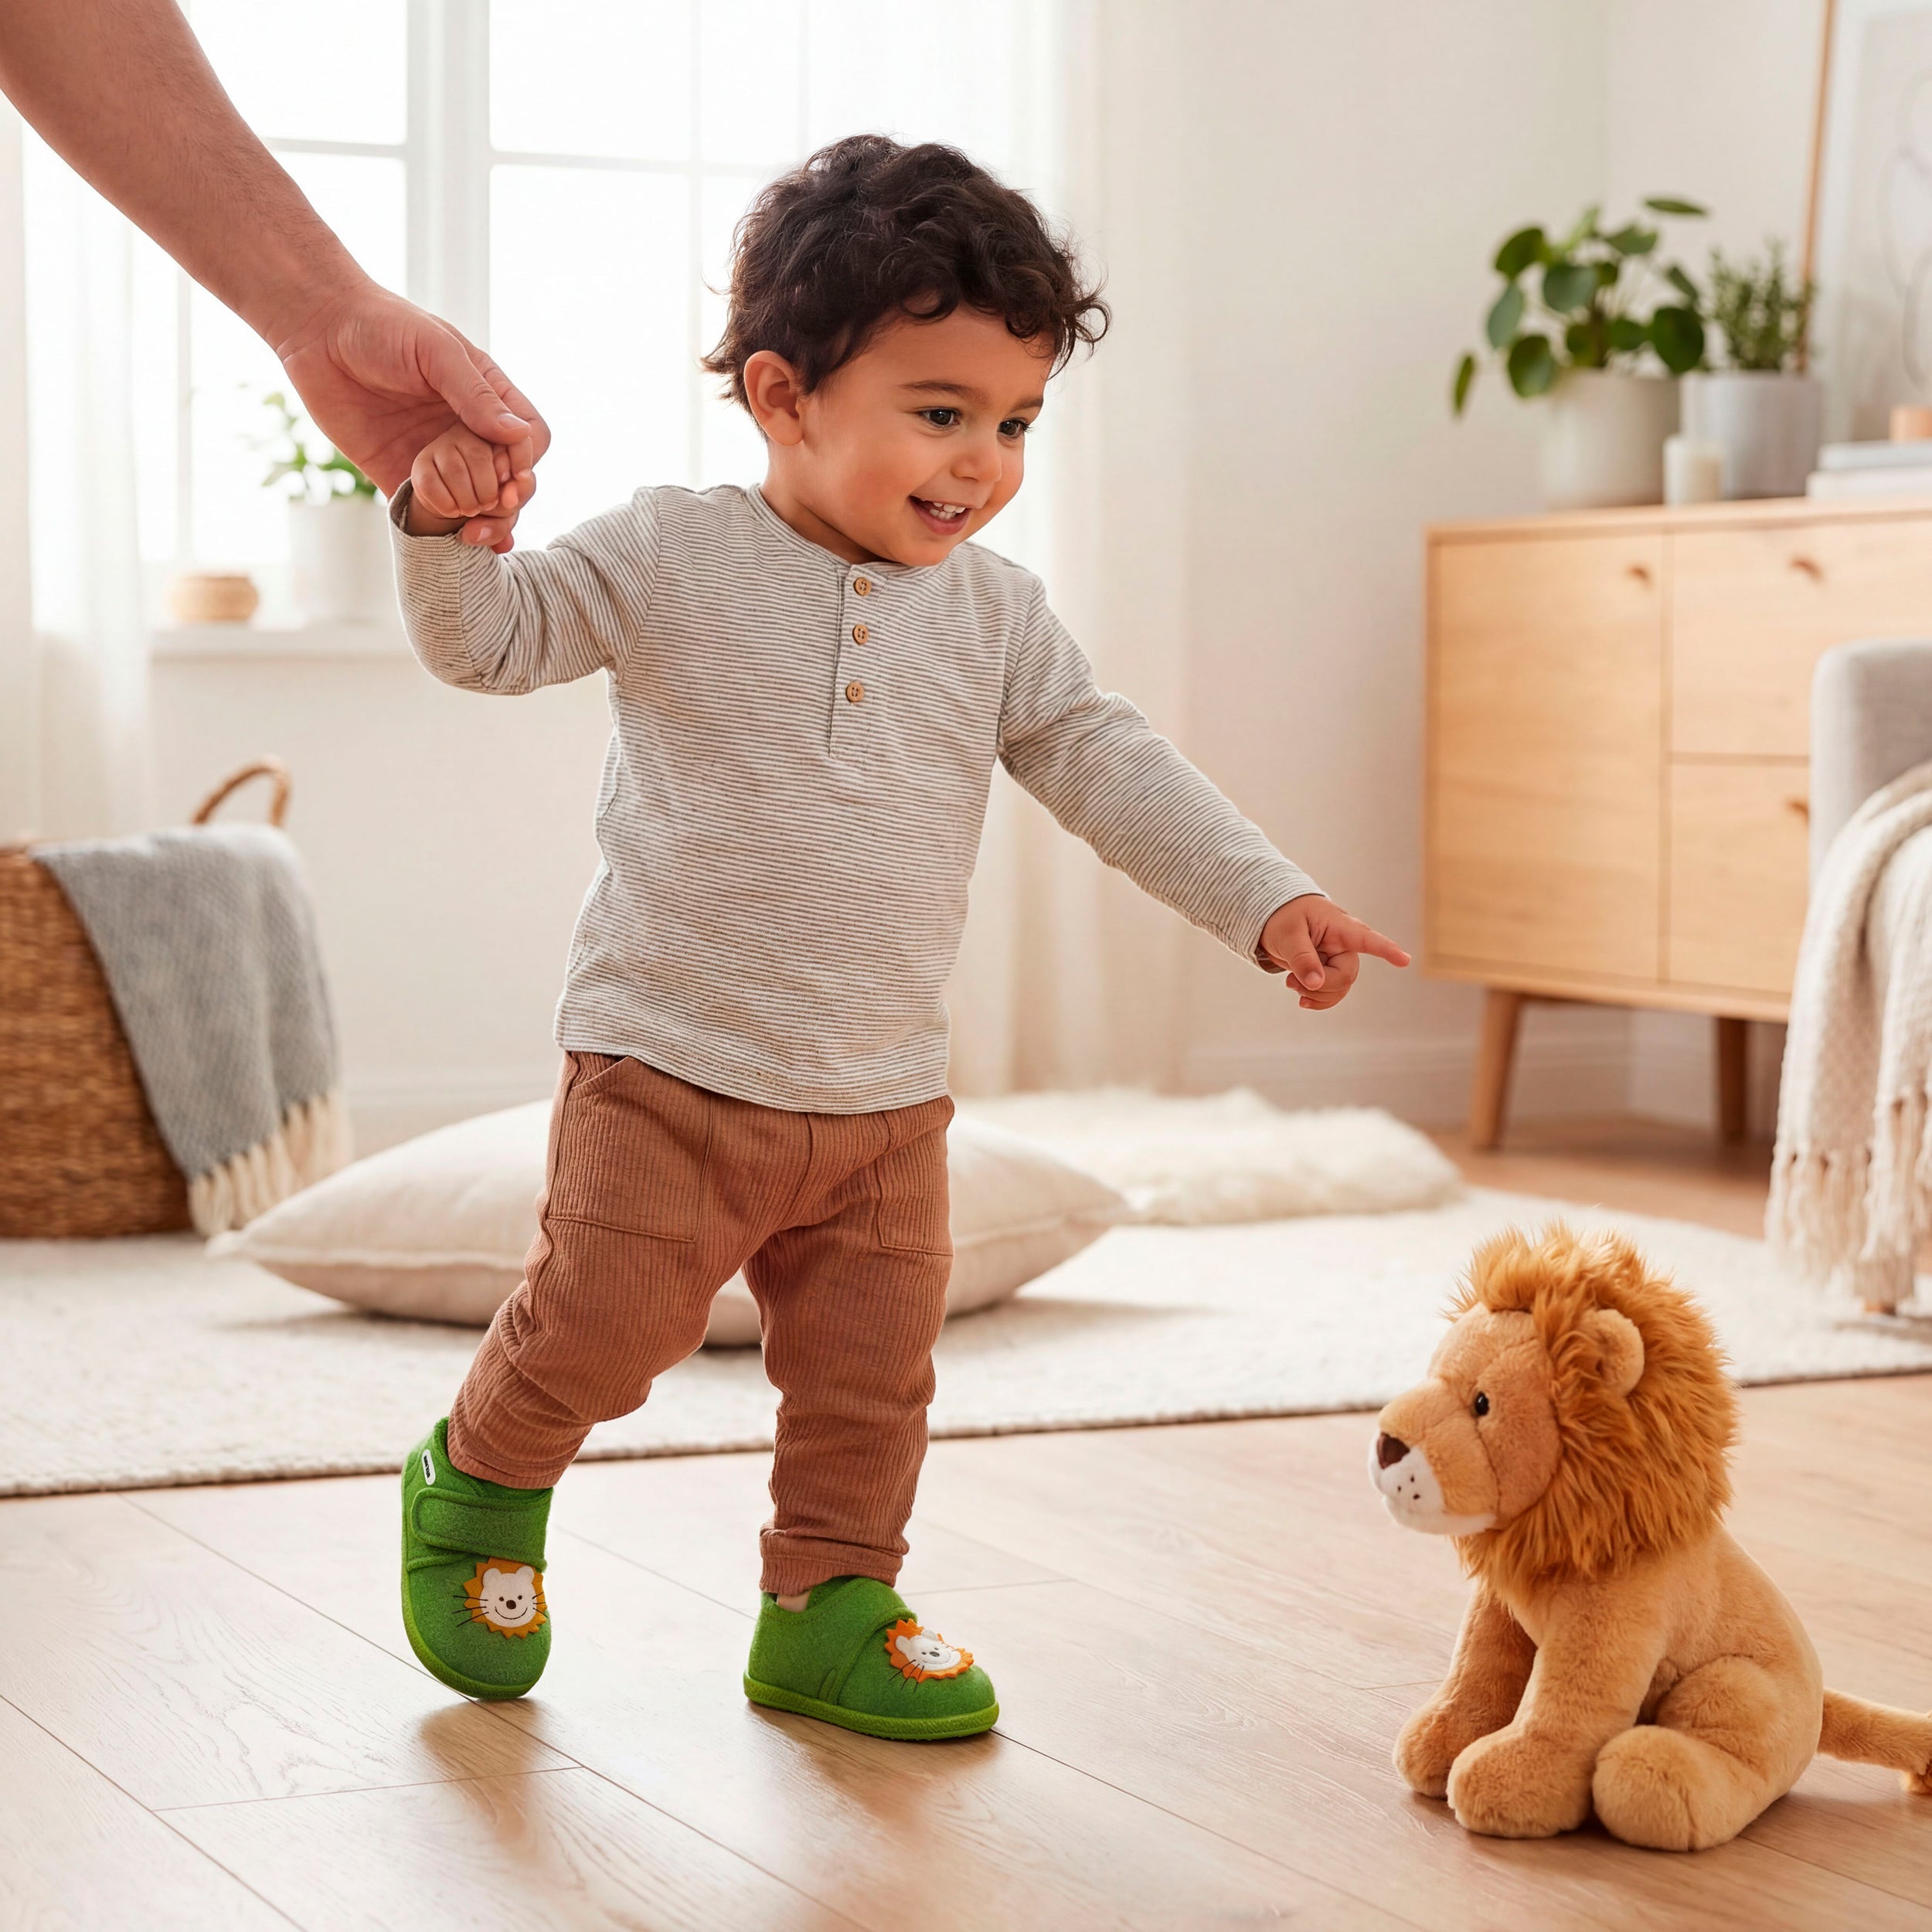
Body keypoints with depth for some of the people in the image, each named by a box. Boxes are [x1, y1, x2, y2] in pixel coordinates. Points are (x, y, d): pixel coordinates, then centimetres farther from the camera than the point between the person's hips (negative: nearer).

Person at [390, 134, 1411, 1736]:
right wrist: (448, 529, -28)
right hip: (669, 1073, -4)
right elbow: (490, 636, -7)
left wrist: (1266, 898, -5)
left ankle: (831, 1611, 25)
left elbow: (1106, 764, 3)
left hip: (885, 1096, 4)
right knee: (601, 1326, -3)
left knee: (872, 1374, 8)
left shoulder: (996, 611, 4)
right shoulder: (673, 557, -7)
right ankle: (478, 1485, 27)